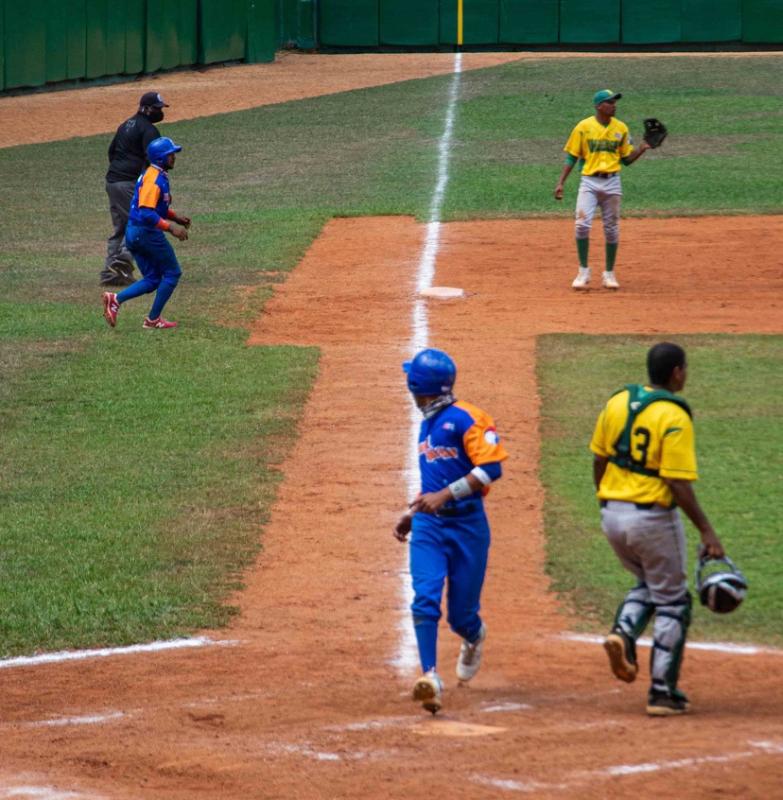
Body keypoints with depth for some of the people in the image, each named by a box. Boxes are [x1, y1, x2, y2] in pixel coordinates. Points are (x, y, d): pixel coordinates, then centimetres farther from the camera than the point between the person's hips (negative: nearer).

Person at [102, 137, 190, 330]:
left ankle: (116, 299, -3)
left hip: (133, 233, 9)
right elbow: (147, 213, -28)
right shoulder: (154, 179, -19)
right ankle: (153, 319, 7)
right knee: (172, 273, 5)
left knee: (152, 280, 14)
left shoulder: (157, 175, 13)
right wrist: (170, 227, -28)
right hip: (147, 232, -9)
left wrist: (175, 217, 20)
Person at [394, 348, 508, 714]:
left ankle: (474, 637, 40)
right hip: (428, 525, 6)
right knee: (425, 601, -15)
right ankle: (430, 680, -21)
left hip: (466, 523, -6)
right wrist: (412, 513, 25)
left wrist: (445, 495, -25)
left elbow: (490, 468, -20)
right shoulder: (428, 423, 16)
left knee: (461, 615, 4)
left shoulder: (466, 418, -11)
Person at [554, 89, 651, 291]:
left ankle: (609, 274, 18)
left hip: (612, 183, 2)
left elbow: (626, 159, 11)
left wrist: (642, 148, -6)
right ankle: (583, 272, -2)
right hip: (589, 182, -2)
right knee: (582, 224, -15)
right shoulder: (583, 127, -2)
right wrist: (561, 183, -6)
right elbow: (571, 157, 2)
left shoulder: (621, 128, 6)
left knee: (612, 229, 6)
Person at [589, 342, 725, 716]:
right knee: (672, 601, 9)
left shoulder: (617, 402, 2)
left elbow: (598, 461, 10)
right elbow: (679, 485, -20)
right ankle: (662, 693, 8)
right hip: (653, 517, -6)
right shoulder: (673, 417, -17)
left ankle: (623, 633, 0)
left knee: (647, 584, 28)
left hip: (612, 514, 6)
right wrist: (706, 531, -15)